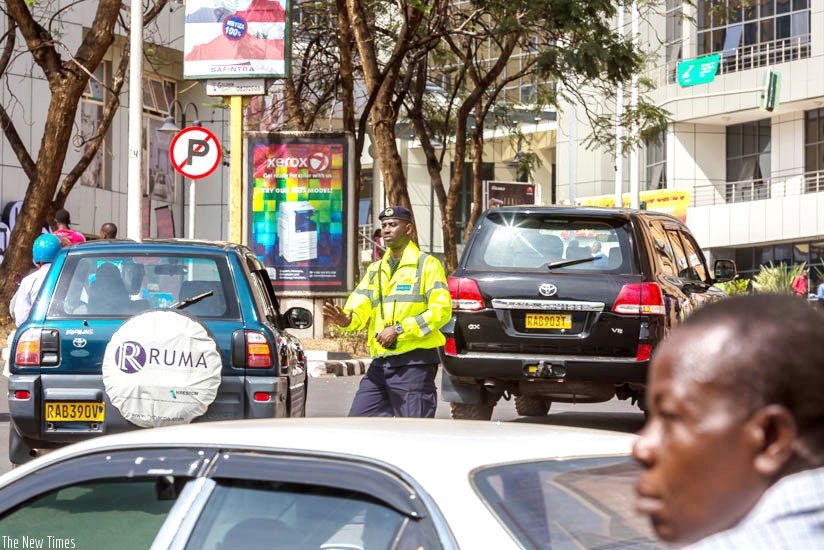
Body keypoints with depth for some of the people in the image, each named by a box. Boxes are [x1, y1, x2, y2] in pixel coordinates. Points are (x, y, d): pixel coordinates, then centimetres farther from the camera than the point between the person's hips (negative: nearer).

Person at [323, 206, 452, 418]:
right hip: (380, 363, 7)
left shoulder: (427, 265, 0)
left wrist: (399, 329, -16)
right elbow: (359, 307, 10)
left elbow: (442, 310, -10)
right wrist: (346, 319, -15)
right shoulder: (375, 270, 21)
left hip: (414, 362, -7)